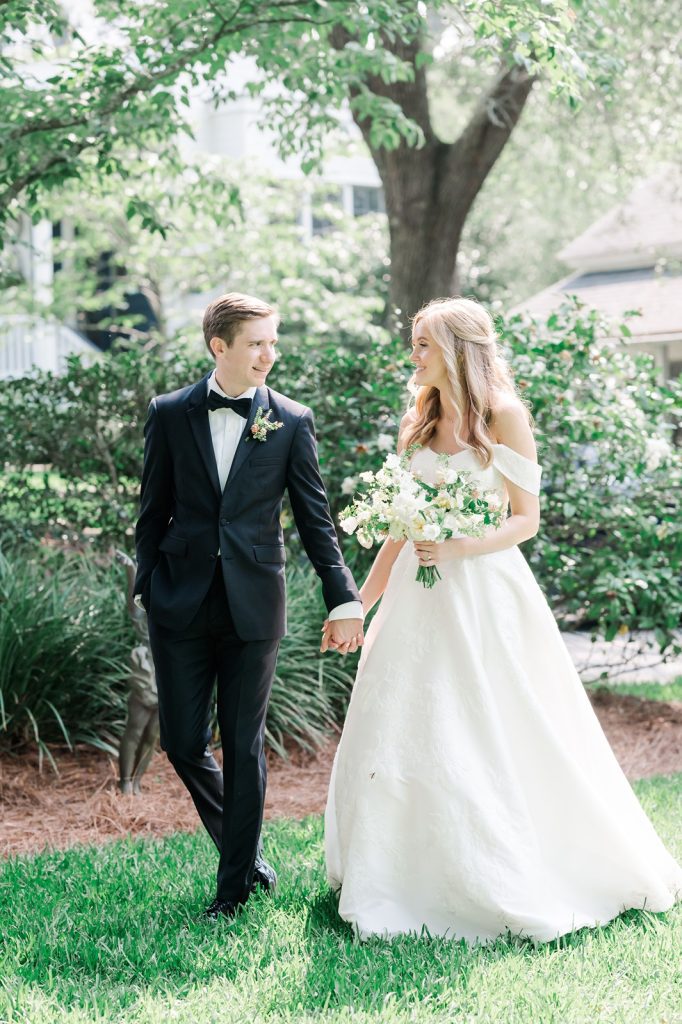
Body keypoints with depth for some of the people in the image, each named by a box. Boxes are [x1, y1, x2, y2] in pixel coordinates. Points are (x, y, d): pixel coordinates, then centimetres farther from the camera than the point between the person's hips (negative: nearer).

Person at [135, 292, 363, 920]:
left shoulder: (291, 422, 0)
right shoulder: (171, 414, 3)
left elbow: (315, 517, 1)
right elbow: (154, 510, 8)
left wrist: (345, 598, -4)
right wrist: (147, 587, 5)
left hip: (253, 604, -1)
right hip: (181, 603, 2)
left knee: (244, 747, 4)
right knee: (183, 742, 5)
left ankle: (237, 882, 18)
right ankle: (243, 848, 30)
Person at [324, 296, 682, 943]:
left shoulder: (504, 416, -5)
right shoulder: (419, 421, 11)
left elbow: (526, 520, -7)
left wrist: (458, 548, -21)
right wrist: (360, 602, 13)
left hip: (483, 596, -6)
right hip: (419, 598, 6)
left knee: (490, 740, -2)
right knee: (397, 736, 5)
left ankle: (507, 890, 14)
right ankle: (410, 886, 18)